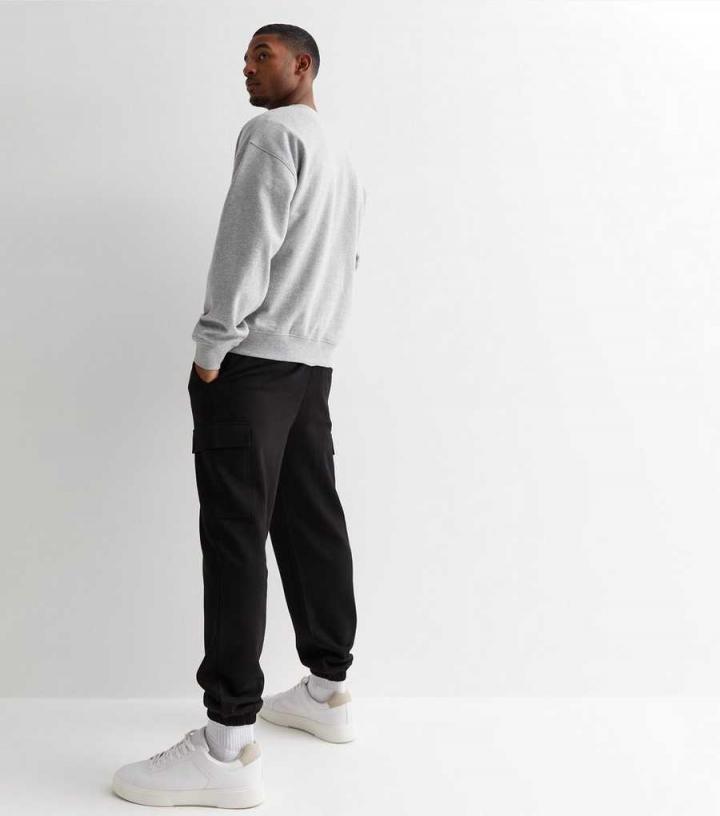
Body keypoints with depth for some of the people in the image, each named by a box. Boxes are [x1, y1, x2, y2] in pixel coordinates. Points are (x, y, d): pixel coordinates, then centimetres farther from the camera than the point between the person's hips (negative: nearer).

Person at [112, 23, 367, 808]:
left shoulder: (273, 134, -4)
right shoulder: (344, 160, 24)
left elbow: (247, 245, -14)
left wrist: (211, 346, -13)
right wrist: (312, 335, 19)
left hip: (252, 362, -9)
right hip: (313, 366, 10)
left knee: (235, 537, -12)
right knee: (312, 524, 11)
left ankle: (227, 746, -12)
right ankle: (327, 690, 19)